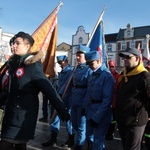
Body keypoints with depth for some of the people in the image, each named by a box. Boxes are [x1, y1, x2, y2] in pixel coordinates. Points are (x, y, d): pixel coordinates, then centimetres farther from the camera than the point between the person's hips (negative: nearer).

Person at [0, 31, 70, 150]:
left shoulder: (33, 66, -15)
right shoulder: (13, 64, 8)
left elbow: (49, 90, -17)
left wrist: (63, 112, -18)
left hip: (23, 117, -7)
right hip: (10, 115, 7)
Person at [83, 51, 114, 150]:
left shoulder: (107, 76, -18)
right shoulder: (93, 75, 8)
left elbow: (107, 100, -22)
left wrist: (97, 117, -21)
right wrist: (85, 107, 9)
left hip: (101, 115, -8)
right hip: (90, 112, 8)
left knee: (98, 141, 2)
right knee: (89, 137, 21)